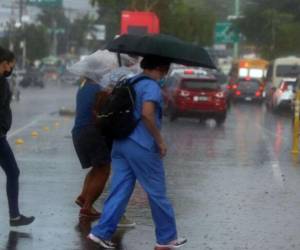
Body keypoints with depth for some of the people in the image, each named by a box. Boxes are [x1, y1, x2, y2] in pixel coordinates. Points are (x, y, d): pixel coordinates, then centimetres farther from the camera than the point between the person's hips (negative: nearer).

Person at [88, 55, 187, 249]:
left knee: (120, 191, 9)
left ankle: (102, 232, 1)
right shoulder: (151, 85, -13)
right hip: (142, 146, -8)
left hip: (120, 144, 8)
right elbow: (147, 113, -26)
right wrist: (160, 141, -19)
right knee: (157, 193, 4)